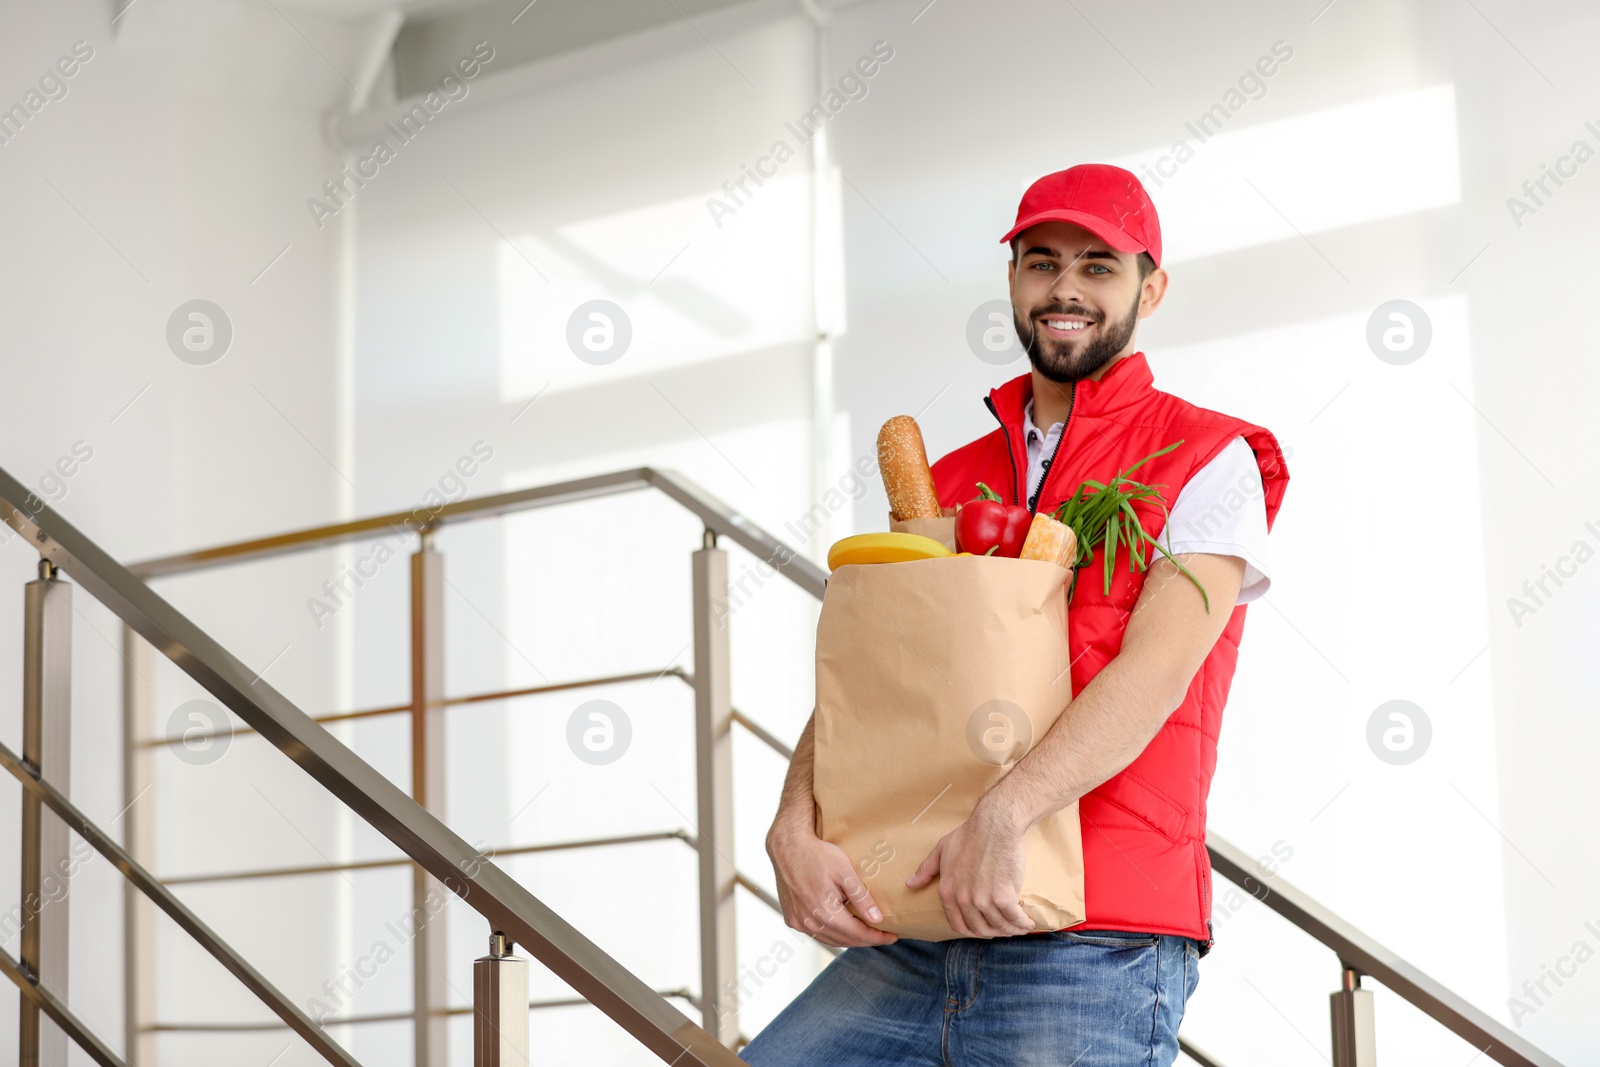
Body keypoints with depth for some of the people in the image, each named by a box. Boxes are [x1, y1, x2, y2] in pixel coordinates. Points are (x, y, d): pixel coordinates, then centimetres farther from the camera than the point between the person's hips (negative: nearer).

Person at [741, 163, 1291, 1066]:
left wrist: (1003, 818, -25)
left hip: (1094, 951, -5)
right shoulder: (951, 484, 19)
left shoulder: (1209, 462, 3)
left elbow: (1155, 670, -11)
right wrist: (795, 827, -8)